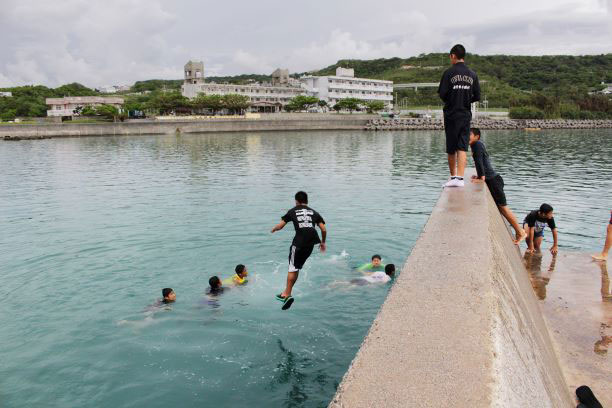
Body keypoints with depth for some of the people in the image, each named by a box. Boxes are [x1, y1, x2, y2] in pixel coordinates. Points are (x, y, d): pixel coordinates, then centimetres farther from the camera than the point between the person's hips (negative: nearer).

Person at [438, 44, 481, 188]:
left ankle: (453, 177, 18)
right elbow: (477, 96, 5)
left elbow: (442, 93, -10)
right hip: (466, 115, 2)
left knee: (451, 149, 8)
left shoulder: (449, 73, -7)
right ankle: (459, 178, -11)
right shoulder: (472, 74, 5)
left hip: (451, 115, -2)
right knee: (462, 148, -1)